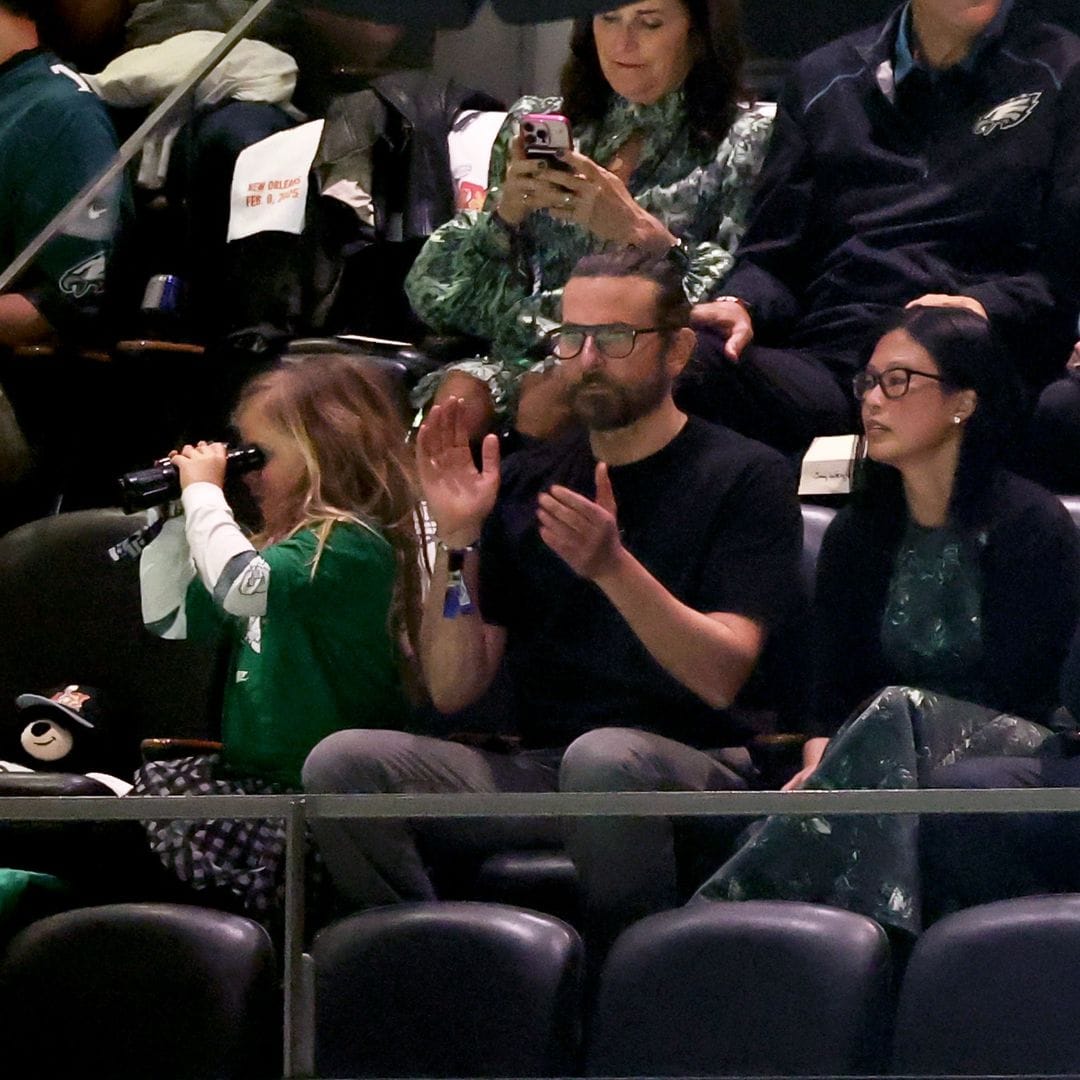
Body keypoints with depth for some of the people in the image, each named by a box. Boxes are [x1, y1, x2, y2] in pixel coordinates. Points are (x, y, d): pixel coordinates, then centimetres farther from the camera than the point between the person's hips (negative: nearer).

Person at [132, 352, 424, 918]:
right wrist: (172, 521, 11)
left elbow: (243, 587, -32)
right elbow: (169, 626, 22)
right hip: (249, 771, 9)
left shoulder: (351, 544, -14)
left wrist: (204, 492, -17)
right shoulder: (278, 541, 16)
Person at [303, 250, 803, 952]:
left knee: (603, 757, -40)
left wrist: (611, 566, -25)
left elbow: (722, 676, -11)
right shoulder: (525, 484, 15)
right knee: (344, 763, -21)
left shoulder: (745, 478, 2)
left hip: (697, 772, -4)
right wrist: (458, 541, -5)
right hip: (541, 769, 4)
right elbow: (453, 691, 10)